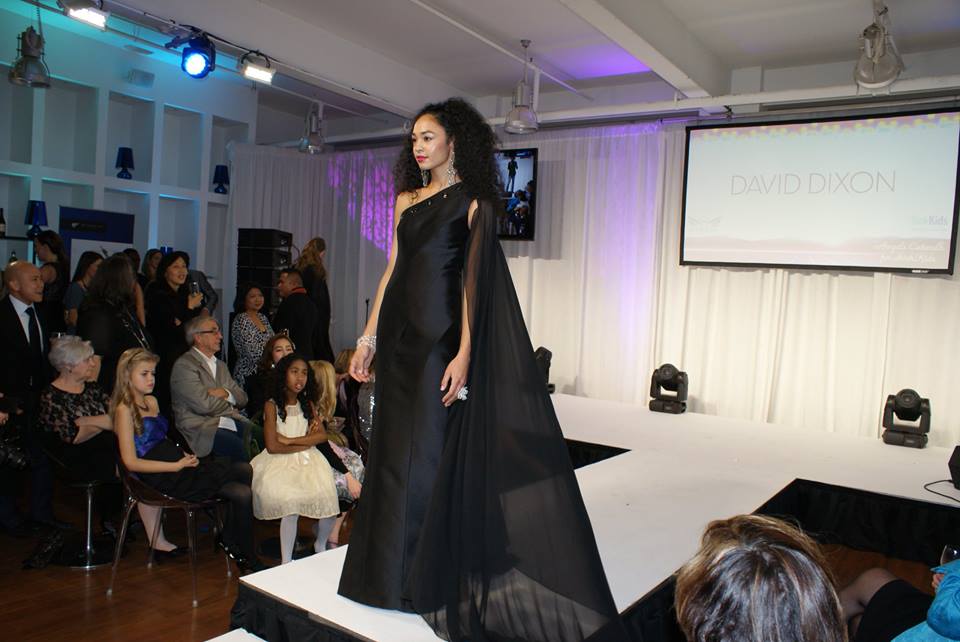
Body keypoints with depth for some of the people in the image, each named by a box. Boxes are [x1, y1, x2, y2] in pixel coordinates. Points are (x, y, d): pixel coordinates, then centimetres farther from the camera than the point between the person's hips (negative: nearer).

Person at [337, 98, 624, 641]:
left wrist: (464, 353, -18)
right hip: (401, 335, 6)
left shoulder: (472, 202, -3)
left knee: (430, 452, -2)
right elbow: (393, 270, 14)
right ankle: (390, 569, 27)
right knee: (395, 450, 12)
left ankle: (427, 578, 14)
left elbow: (473, 280, -10)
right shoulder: (407, 198, 15)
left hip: (441, 339, -6)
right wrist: (369, 337, 10)